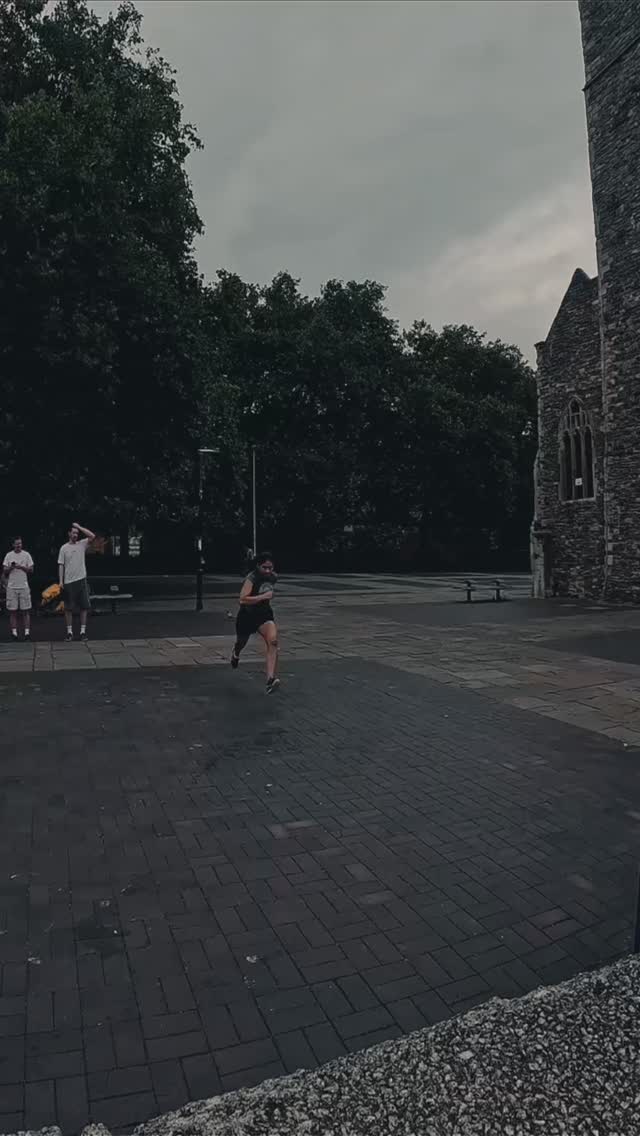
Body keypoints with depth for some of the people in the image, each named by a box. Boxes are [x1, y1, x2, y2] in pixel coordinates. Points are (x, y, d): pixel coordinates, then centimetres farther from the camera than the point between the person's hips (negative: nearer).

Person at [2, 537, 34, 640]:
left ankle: (27, 631, -2)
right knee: (12, 611, 0)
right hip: (11, 587, 1)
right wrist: (10, 567, -12)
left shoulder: (26, 555, 7)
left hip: (24, 586, -1)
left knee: (26, 610, -2)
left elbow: (31, 570, 3)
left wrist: (21, 567, -11)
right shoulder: (8, 555, 8)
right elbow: (4, 571, 7)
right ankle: (14, 632, 3)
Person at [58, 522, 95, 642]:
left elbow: (92, 536, -10)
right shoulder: (64, 548, 2)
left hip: (81, 579, 1)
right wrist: (60, 581, -5)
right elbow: (61, 565, 1)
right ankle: (69, 632, 11)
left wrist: (79, 526, -5)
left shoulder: (82, 544, 6)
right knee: (68, 608, 4)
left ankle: (83, 631, 7)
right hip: (68, 582, -1)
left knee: (84, 606, 1)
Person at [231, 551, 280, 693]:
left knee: (273, 641, -25)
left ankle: (271, 679, -31)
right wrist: (263, 597, -33)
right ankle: (235, 654, 64)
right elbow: (243, 599, -32)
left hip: (265, 614, 3)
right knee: (241, 643, 22)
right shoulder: (252, 578, -22)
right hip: (247, 615, -3)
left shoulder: (273, 577, -2)